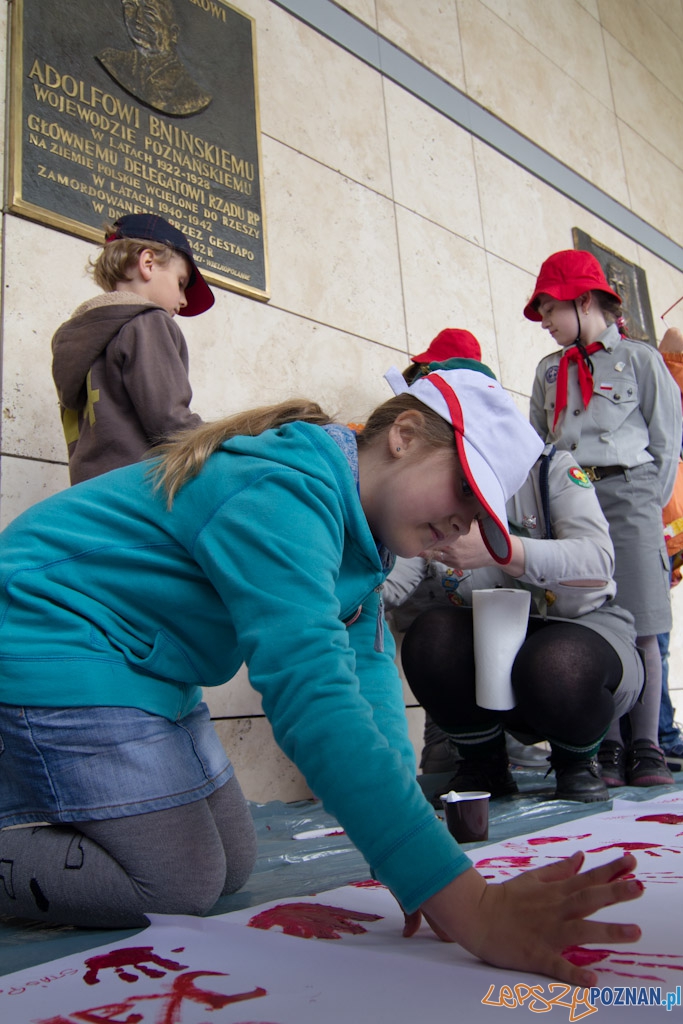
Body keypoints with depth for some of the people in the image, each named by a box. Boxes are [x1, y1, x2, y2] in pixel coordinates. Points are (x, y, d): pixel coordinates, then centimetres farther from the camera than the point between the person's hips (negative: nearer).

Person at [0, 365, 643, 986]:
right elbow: (313, 697, -41)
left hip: (143, 672, 9)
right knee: (182, 887, -9)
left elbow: (367, 678, -8)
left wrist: (411, 865, -18)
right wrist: (469, 908, -44)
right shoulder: (286, 493, -30)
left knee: (230, 868, 12)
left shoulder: (357, 532, 1)